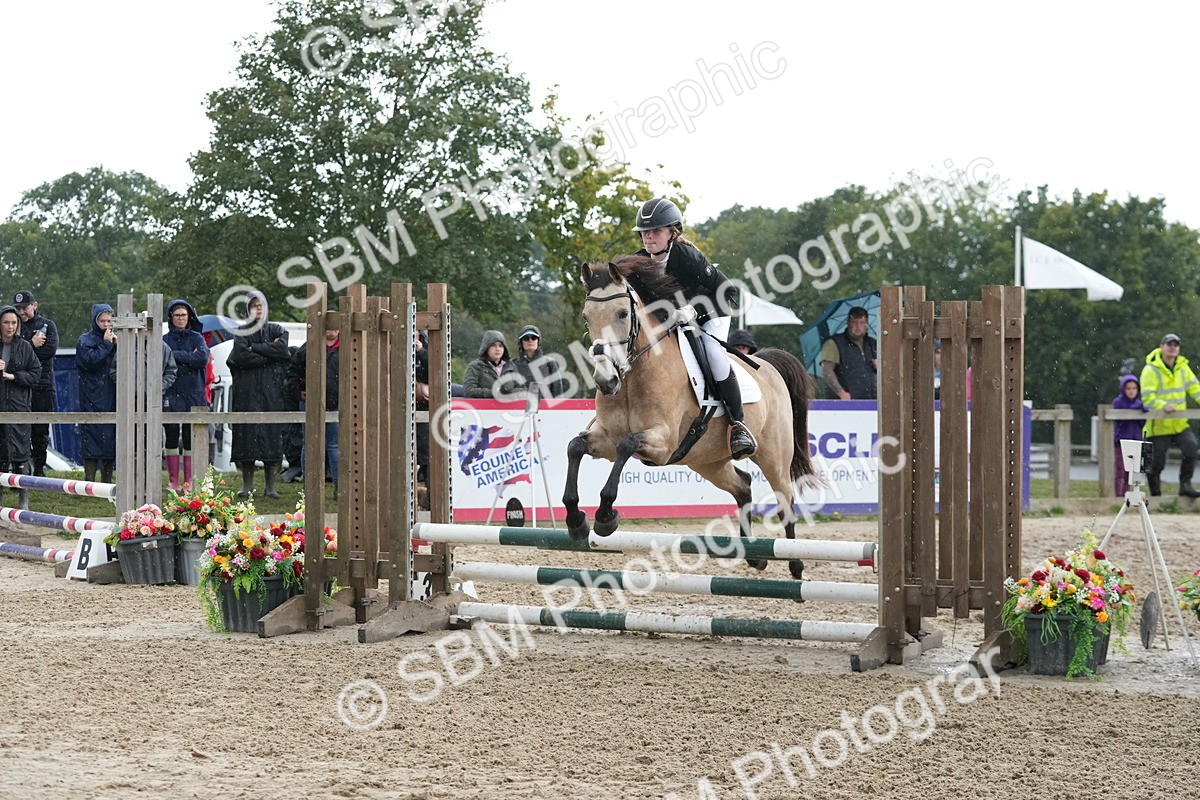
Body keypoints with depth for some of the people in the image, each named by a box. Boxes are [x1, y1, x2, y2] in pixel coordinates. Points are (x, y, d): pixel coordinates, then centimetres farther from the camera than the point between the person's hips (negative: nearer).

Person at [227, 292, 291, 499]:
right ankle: (247, 484, -1)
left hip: (272, 389, 1)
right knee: (248, 432, -5)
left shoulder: (276, 330, 14)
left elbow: (282, 349, -7)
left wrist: (254, 348, -6)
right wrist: (270, 354, -7)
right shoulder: (241, 332, 9)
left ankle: (270, 485, -3)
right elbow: (241, 357, -8)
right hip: (247, 390, -1)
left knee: (272, 433, -5)